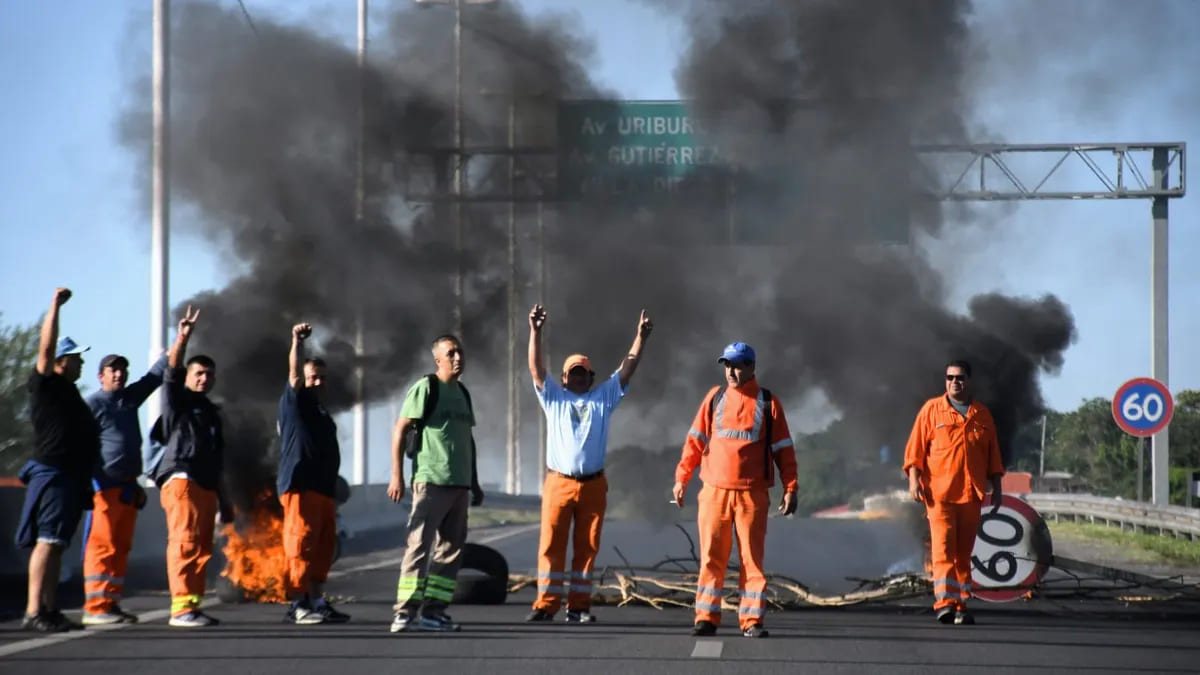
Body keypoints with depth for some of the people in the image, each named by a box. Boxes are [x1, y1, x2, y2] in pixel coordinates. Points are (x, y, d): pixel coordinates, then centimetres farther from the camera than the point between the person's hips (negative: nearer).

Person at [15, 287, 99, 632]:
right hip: (53, 472, -9)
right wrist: (55, 306, -19)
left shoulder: (67, 391, 21)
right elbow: (46, 348, -20)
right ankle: (33, 612, -19)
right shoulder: (46, 384, -6)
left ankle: (50, 609, 13)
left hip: (72, 475, 9)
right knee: (47, 541, -14)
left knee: (56, 544, 10)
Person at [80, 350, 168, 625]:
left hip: (128, 486, 8)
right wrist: (88, 484, -15)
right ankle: (95, 608, -12)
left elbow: (155, 375, 21)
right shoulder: (93, 404, -4)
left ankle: (111, 604, 12)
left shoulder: (130, 398, 17)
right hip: (105, 485, -8)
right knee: (102, 546, -10)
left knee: (121, 547, 8)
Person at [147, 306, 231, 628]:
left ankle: (192, 606, 6)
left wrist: (224, 501, 28)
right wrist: (182, 339, -27)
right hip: (181, 477, -8)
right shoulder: (178, 401, 8)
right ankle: (181, 607, -23)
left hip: (206, 486, 8)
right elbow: (171, 371, -12)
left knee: (202, 547, 4)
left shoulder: (212, 414, 26)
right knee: (184, 541, -16)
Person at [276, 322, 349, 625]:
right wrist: (297, 343, -29)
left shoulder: (322, 413, 25)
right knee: (301, 544, -11)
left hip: (324, 488, 8)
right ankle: (298, 604, -13)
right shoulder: (294, 402, 3)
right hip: (300, 486, -8)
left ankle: (317, 602, 11)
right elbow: (294, 375, -17)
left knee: (323, 547, 7)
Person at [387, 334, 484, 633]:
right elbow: (400, 430, -8)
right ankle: (405, 612, -13)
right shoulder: (425, 388, -4)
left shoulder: (462, 393, 18)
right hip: (431, 482, -8)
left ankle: (433, 611, 10)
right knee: (420, 545, -11)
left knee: (451, 549, 6)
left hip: (459, 484, 8)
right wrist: (397, 475, -16)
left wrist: (474, 483, 23)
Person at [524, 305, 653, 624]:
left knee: (587, 548, 3)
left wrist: (640, 338, -4)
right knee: (551, 546, -4)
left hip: (593, 485, 2)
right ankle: (546, 604, -2)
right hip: (559, 483, -1)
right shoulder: (553, 398, 9)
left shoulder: (604, 398, 12)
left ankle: (579, 606, 8)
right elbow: (536, 368, -1)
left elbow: (626, 370, 7)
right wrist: (535, 332, -12)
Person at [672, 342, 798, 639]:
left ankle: (752, 620, 3)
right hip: (714, 491, 2)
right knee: (711, 557, 2)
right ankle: (706, 618, 6)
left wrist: (790, 488, -1)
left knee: (752, 558, -1)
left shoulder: (767, 403, 4)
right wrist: (681, 478, 3)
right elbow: (695, 440, 9)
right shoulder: (715, 398, 9)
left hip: (752, 494, -2)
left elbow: (783, 448, 5)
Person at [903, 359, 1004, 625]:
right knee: (943, 546, -13)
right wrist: (914, 480, -9)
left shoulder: (982, 414, 13)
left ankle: (960, 606, 10)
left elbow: (993, 454, 16)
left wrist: (996, 488, 13)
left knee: (964, 551, 6)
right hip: (939, 492, -3)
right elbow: (915, 447, 1)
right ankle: (945, 602, -21)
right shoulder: (932, 409, 4)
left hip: (971, 494, 3)